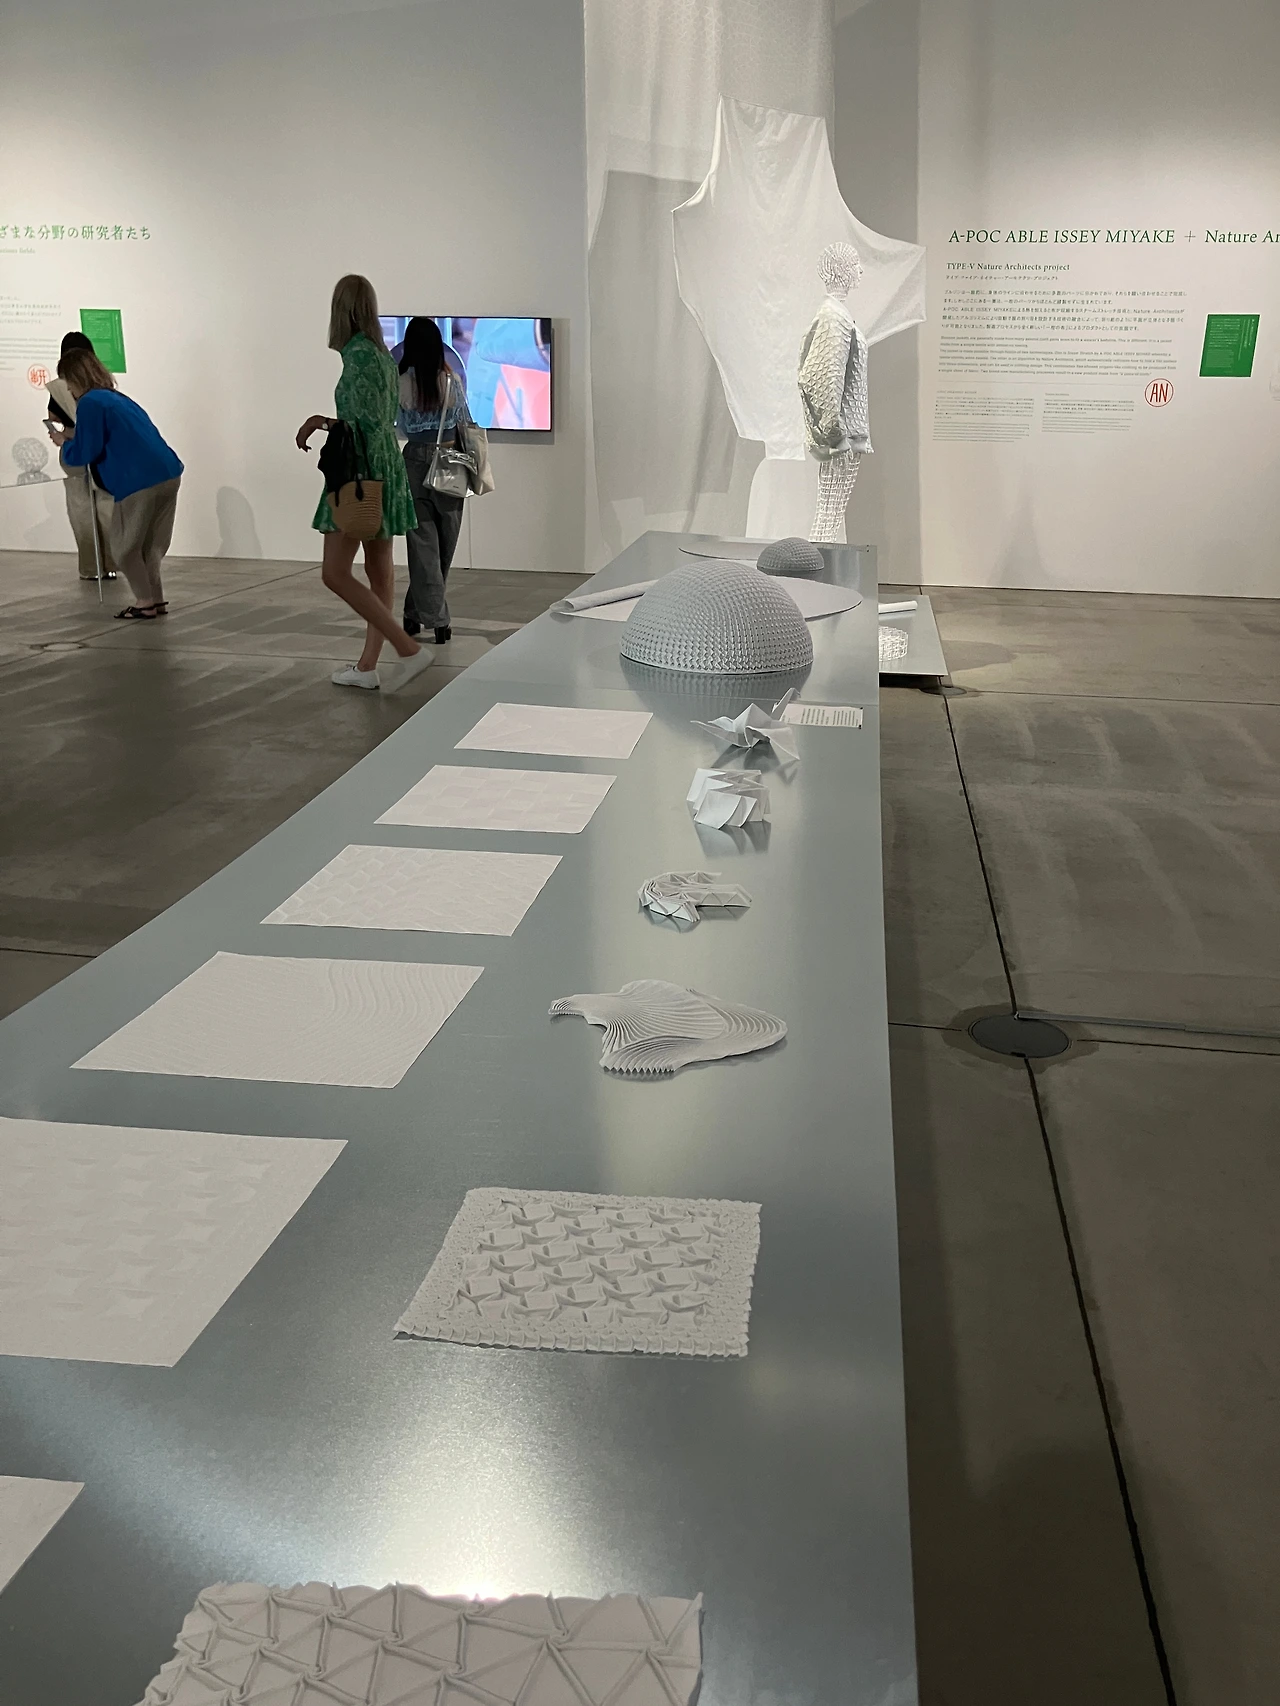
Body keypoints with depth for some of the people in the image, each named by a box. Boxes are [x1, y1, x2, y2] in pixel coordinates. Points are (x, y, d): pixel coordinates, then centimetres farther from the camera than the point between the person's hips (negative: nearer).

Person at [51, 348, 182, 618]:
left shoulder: (90, 403, -6)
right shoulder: (117, 398, 21)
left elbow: (85, 453, -10)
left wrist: (64, 442, 11)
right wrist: (75, 436, 27)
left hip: (142, 483, -8)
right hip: (169, 476, 8)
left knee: (125, 548, 7)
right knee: (149, 545, 19)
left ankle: (145, 603, 9)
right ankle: (156, 600, 22)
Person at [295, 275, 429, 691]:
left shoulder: (358, 356, -15)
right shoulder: (383, 354, 11)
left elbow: (370, 426, -20)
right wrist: (325, 422, 11)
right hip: (387, 469, 9)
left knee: (335, 573, -7)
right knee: (380, 571, 10)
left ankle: (409, 649, -11)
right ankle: (367, 666, 17)